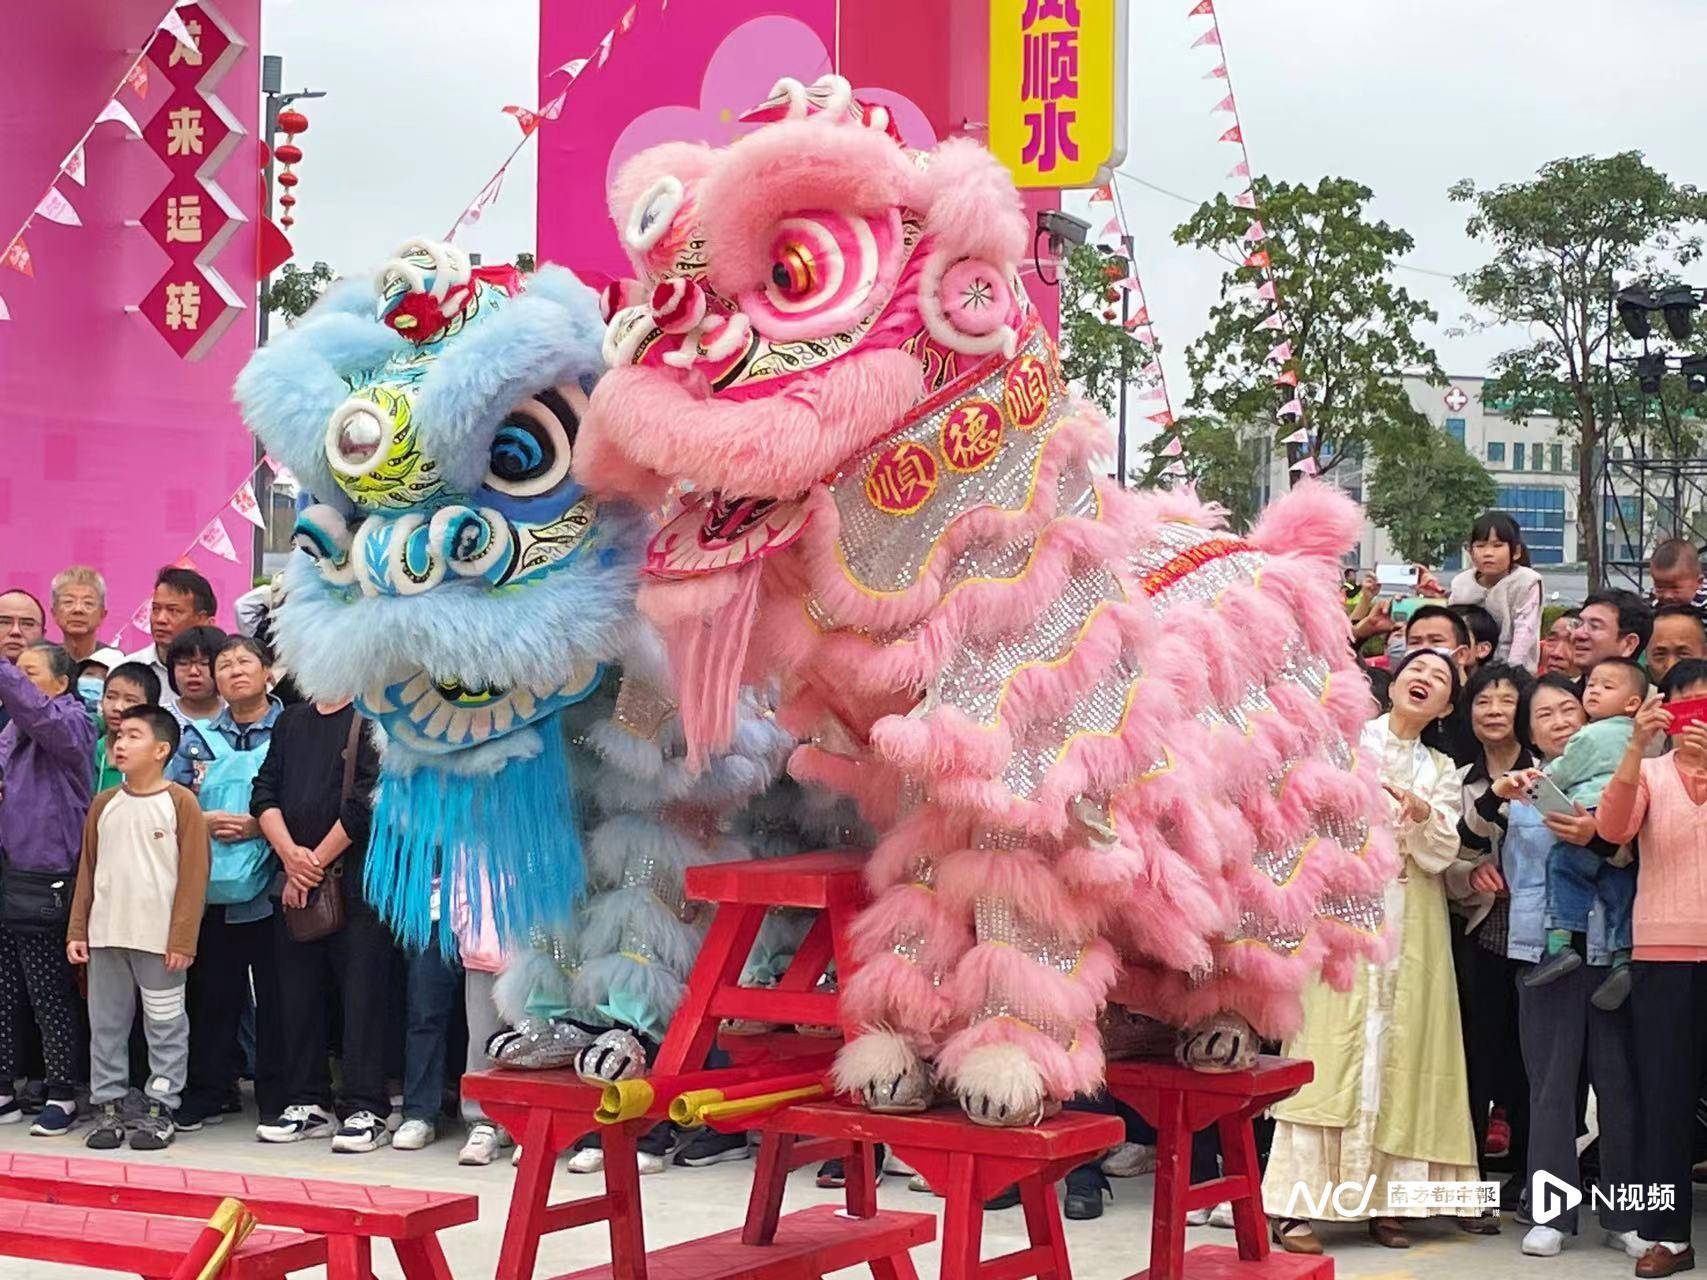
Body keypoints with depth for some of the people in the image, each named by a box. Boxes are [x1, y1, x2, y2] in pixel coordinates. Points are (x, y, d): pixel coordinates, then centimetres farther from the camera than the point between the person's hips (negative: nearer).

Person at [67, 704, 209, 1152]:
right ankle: (107, 1106, 17)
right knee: (106, 1023, 9)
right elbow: (87, 872, 13)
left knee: (165, 1026, 2)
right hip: (106, 935, 5)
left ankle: (160, 1110, 10)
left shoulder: (180, 803, -6)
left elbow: (193, 875, -8)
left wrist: (182, 939, -11)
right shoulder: (103, 804, 9)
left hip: (158, 938, -5)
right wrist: (77, 931, 8)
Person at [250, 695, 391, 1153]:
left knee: (362, 993, -5)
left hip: (355, 885, -6)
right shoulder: (290, 721, 16)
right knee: (297, 993, 9)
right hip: (295, 885, 6)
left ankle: (366, 1111, -2)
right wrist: (290, 853, -7)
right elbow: (265, 791, 10)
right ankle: (307, 1104, 18)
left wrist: (316, 862, -11)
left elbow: (368, 801, -13)